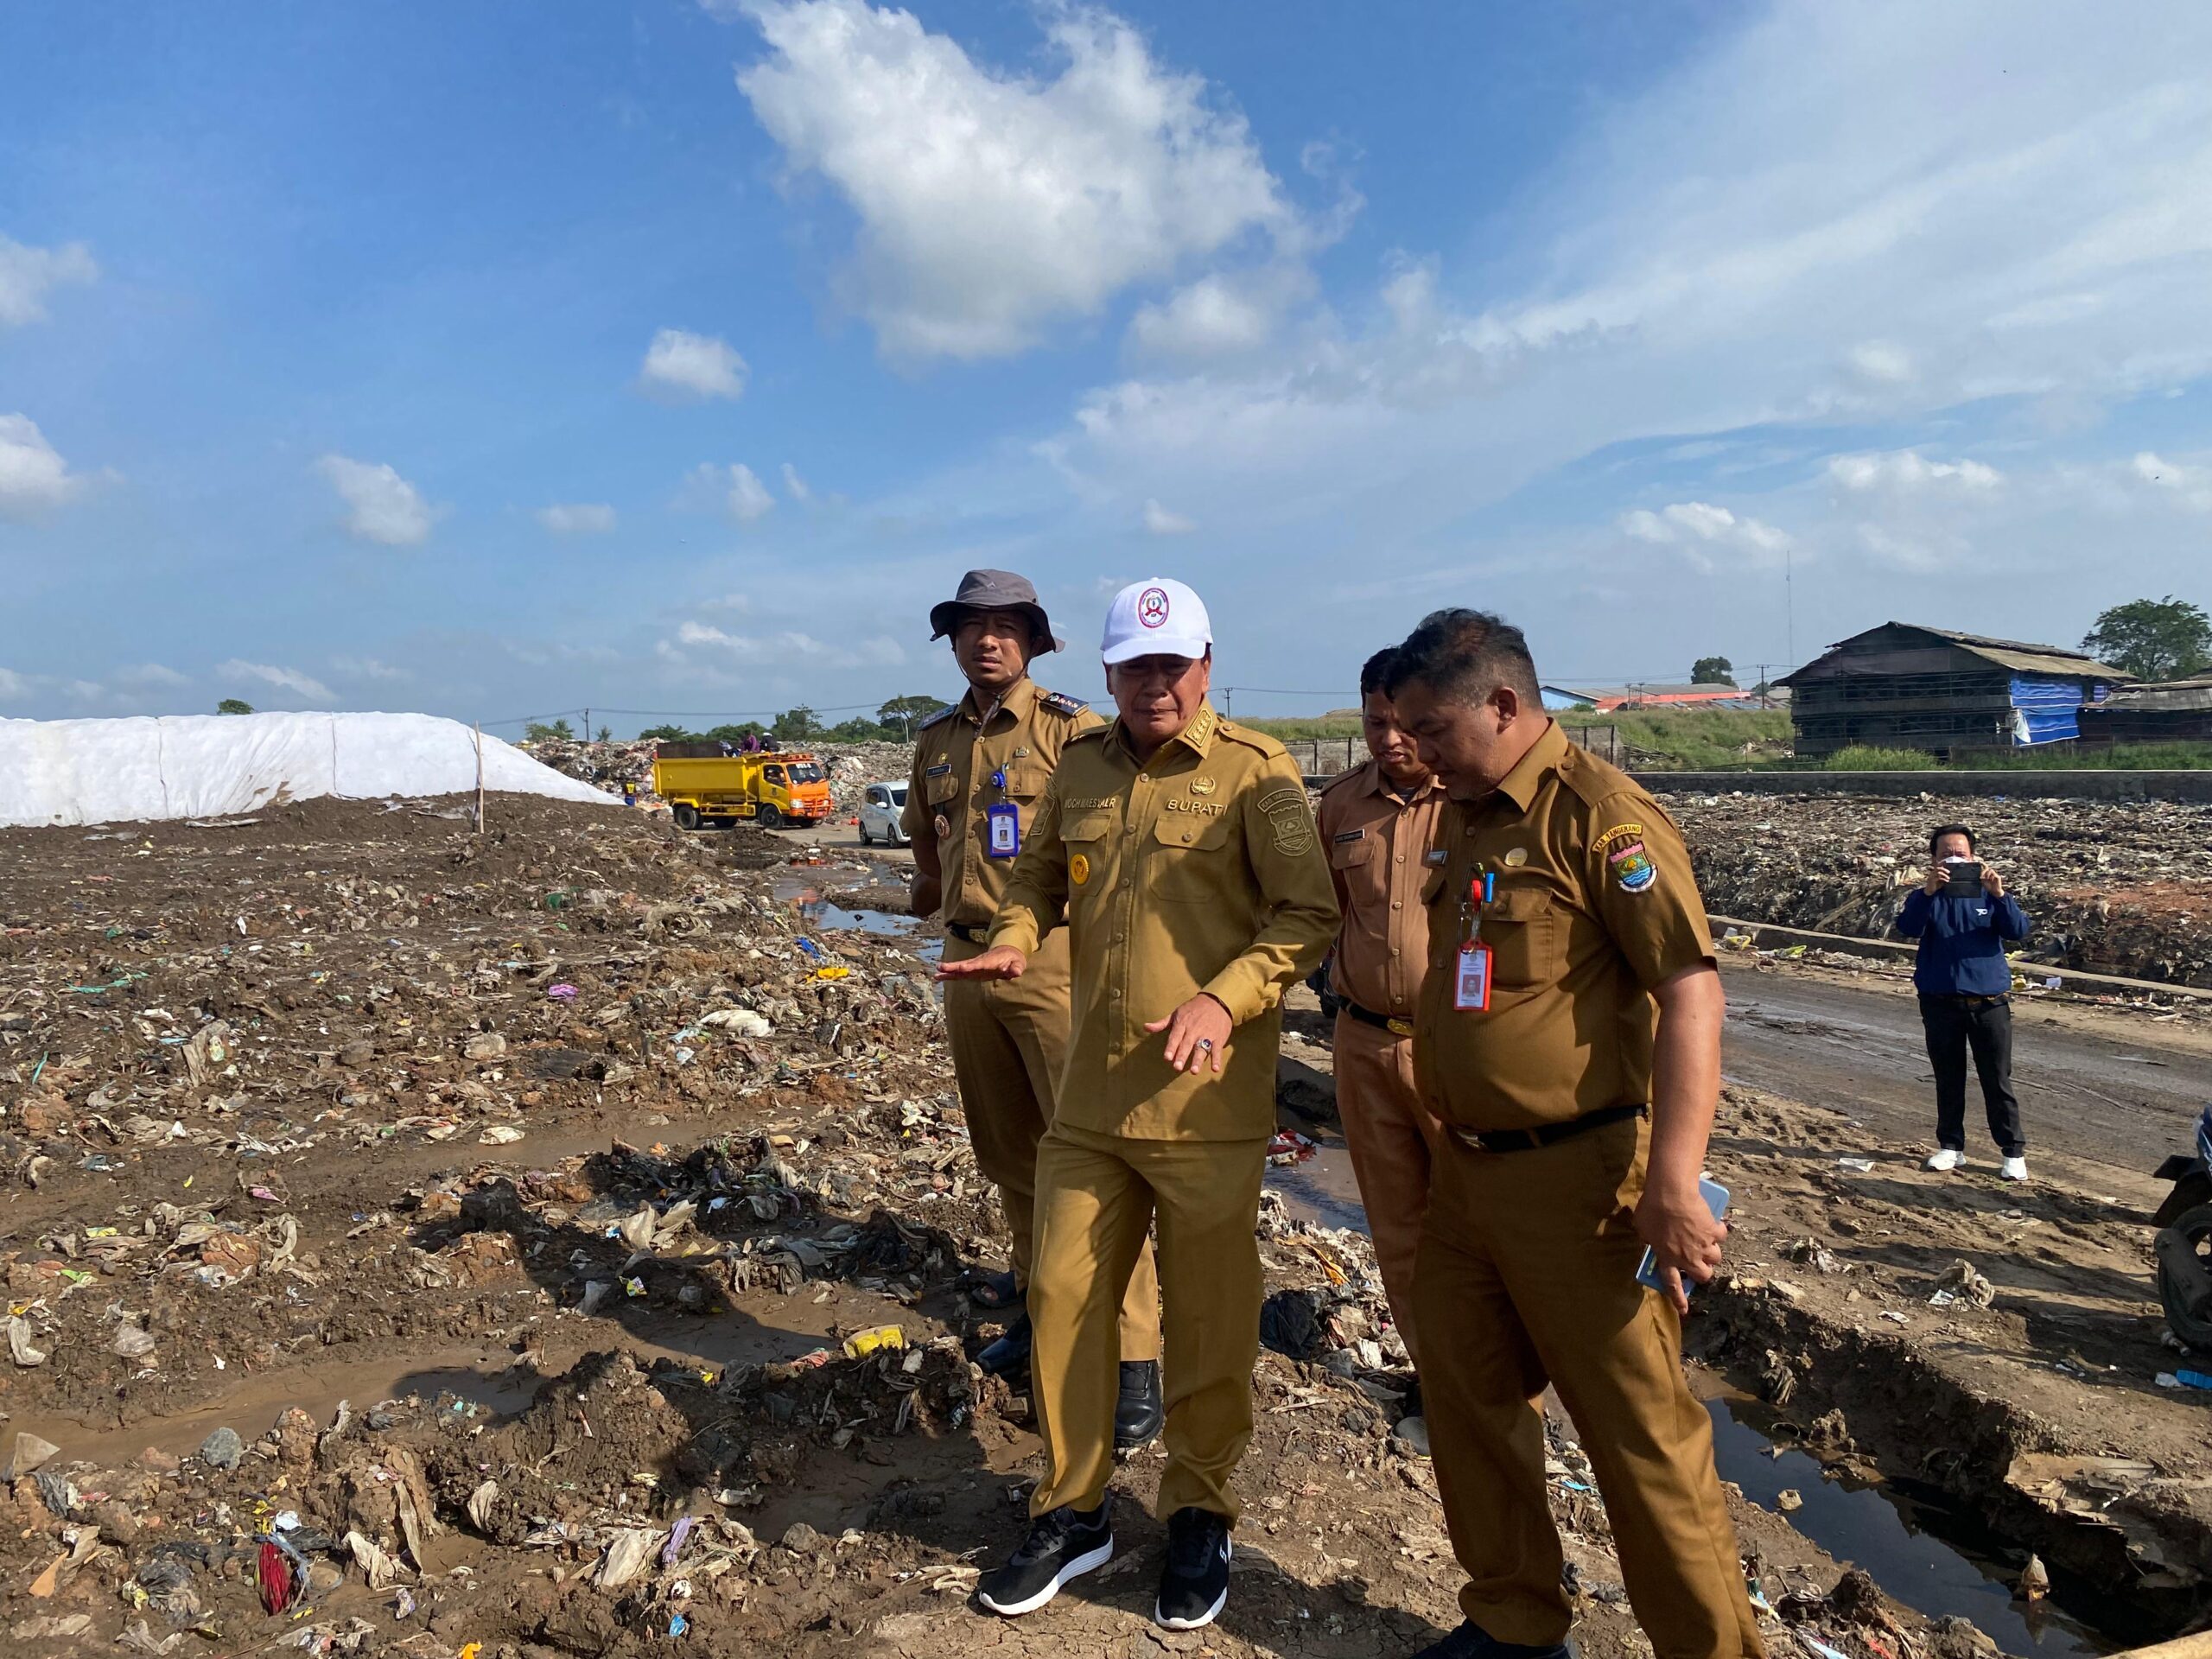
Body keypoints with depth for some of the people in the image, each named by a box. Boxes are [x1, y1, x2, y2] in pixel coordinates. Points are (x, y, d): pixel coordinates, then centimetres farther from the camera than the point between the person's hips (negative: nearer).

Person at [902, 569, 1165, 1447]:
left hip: (1052, 957, -6)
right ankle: (1040, 1304, 32)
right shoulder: (938, 739, 12)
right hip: (966, 960, 7)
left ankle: (1135, 1357, -2)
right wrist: (945, 897, 16)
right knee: (1007, 1152, 15)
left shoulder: (1069, 727, -7)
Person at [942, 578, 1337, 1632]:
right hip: (1090, 1096, 5)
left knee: (1208, 1319, 10)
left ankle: (1199, 1517, 33)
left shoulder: (1254, 770, -8)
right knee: (1063, 1296, 11)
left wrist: (1223, 998, -24)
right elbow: (1041, 871, 19)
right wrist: (1014, 941, -1)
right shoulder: (1080, 768, 7)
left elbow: (1309, 914, -11)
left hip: (1206, 1102, -4)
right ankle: (1072, 1513, 32)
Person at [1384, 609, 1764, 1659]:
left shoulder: (1597, 814, -15)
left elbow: (1691, 993, -21)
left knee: (1639, 1433, 5)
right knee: (1468, 1400, 18)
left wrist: (1672, 1186, -26)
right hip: (1464, 1172, 9)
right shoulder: (1466, 820, 11)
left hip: (1574, 1178, -8)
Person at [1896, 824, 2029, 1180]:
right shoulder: (1925, 897, 0)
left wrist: (1999, 894, -27)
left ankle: (2013, 1152, 13)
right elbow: (1908, 928, -20)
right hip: (1940, 1003, 0)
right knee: (1948, 1080, 10)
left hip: (1989, 1002, 0)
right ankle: (1951, 1146, 21)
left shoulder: (1988, 894, 3)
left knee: (1998, 1081, 5)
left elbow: (2018, 930, -12)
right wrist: (1928, 891, -34)